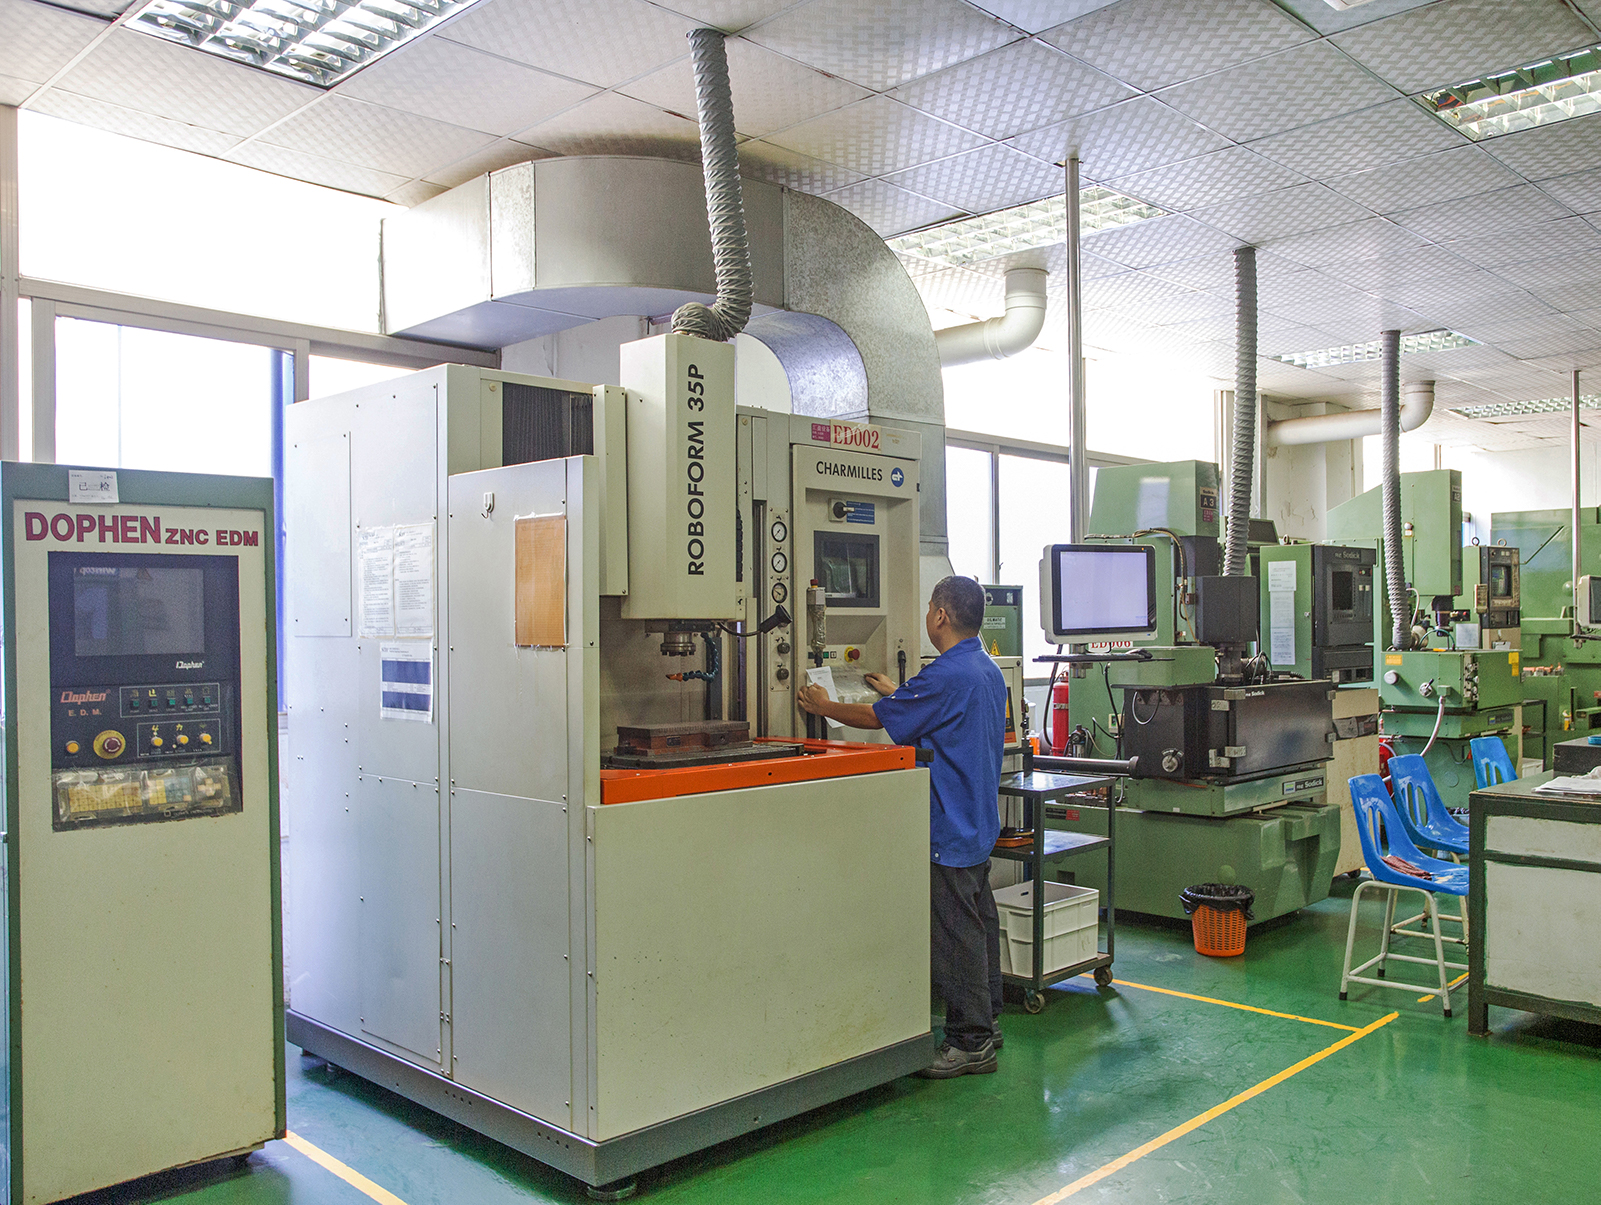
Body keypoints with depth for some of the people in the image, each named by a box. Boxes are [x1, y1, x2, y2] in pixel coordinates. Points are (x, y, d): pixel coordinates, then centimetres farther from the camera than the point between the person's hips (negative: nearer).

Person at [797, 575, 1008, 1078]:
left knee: (956, 934, -3)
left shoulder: (947, 675, -21)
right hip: (979, 823, 10)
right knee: (979, 921, 17)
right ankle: (985, 1023, 27)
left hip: (950, 830, -10)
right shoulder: (988, 670, 9)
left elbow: (878, 718, -12)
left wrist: (826, 707, 3)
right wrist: (895, 693, 33)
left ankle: (970, 1042, 4)